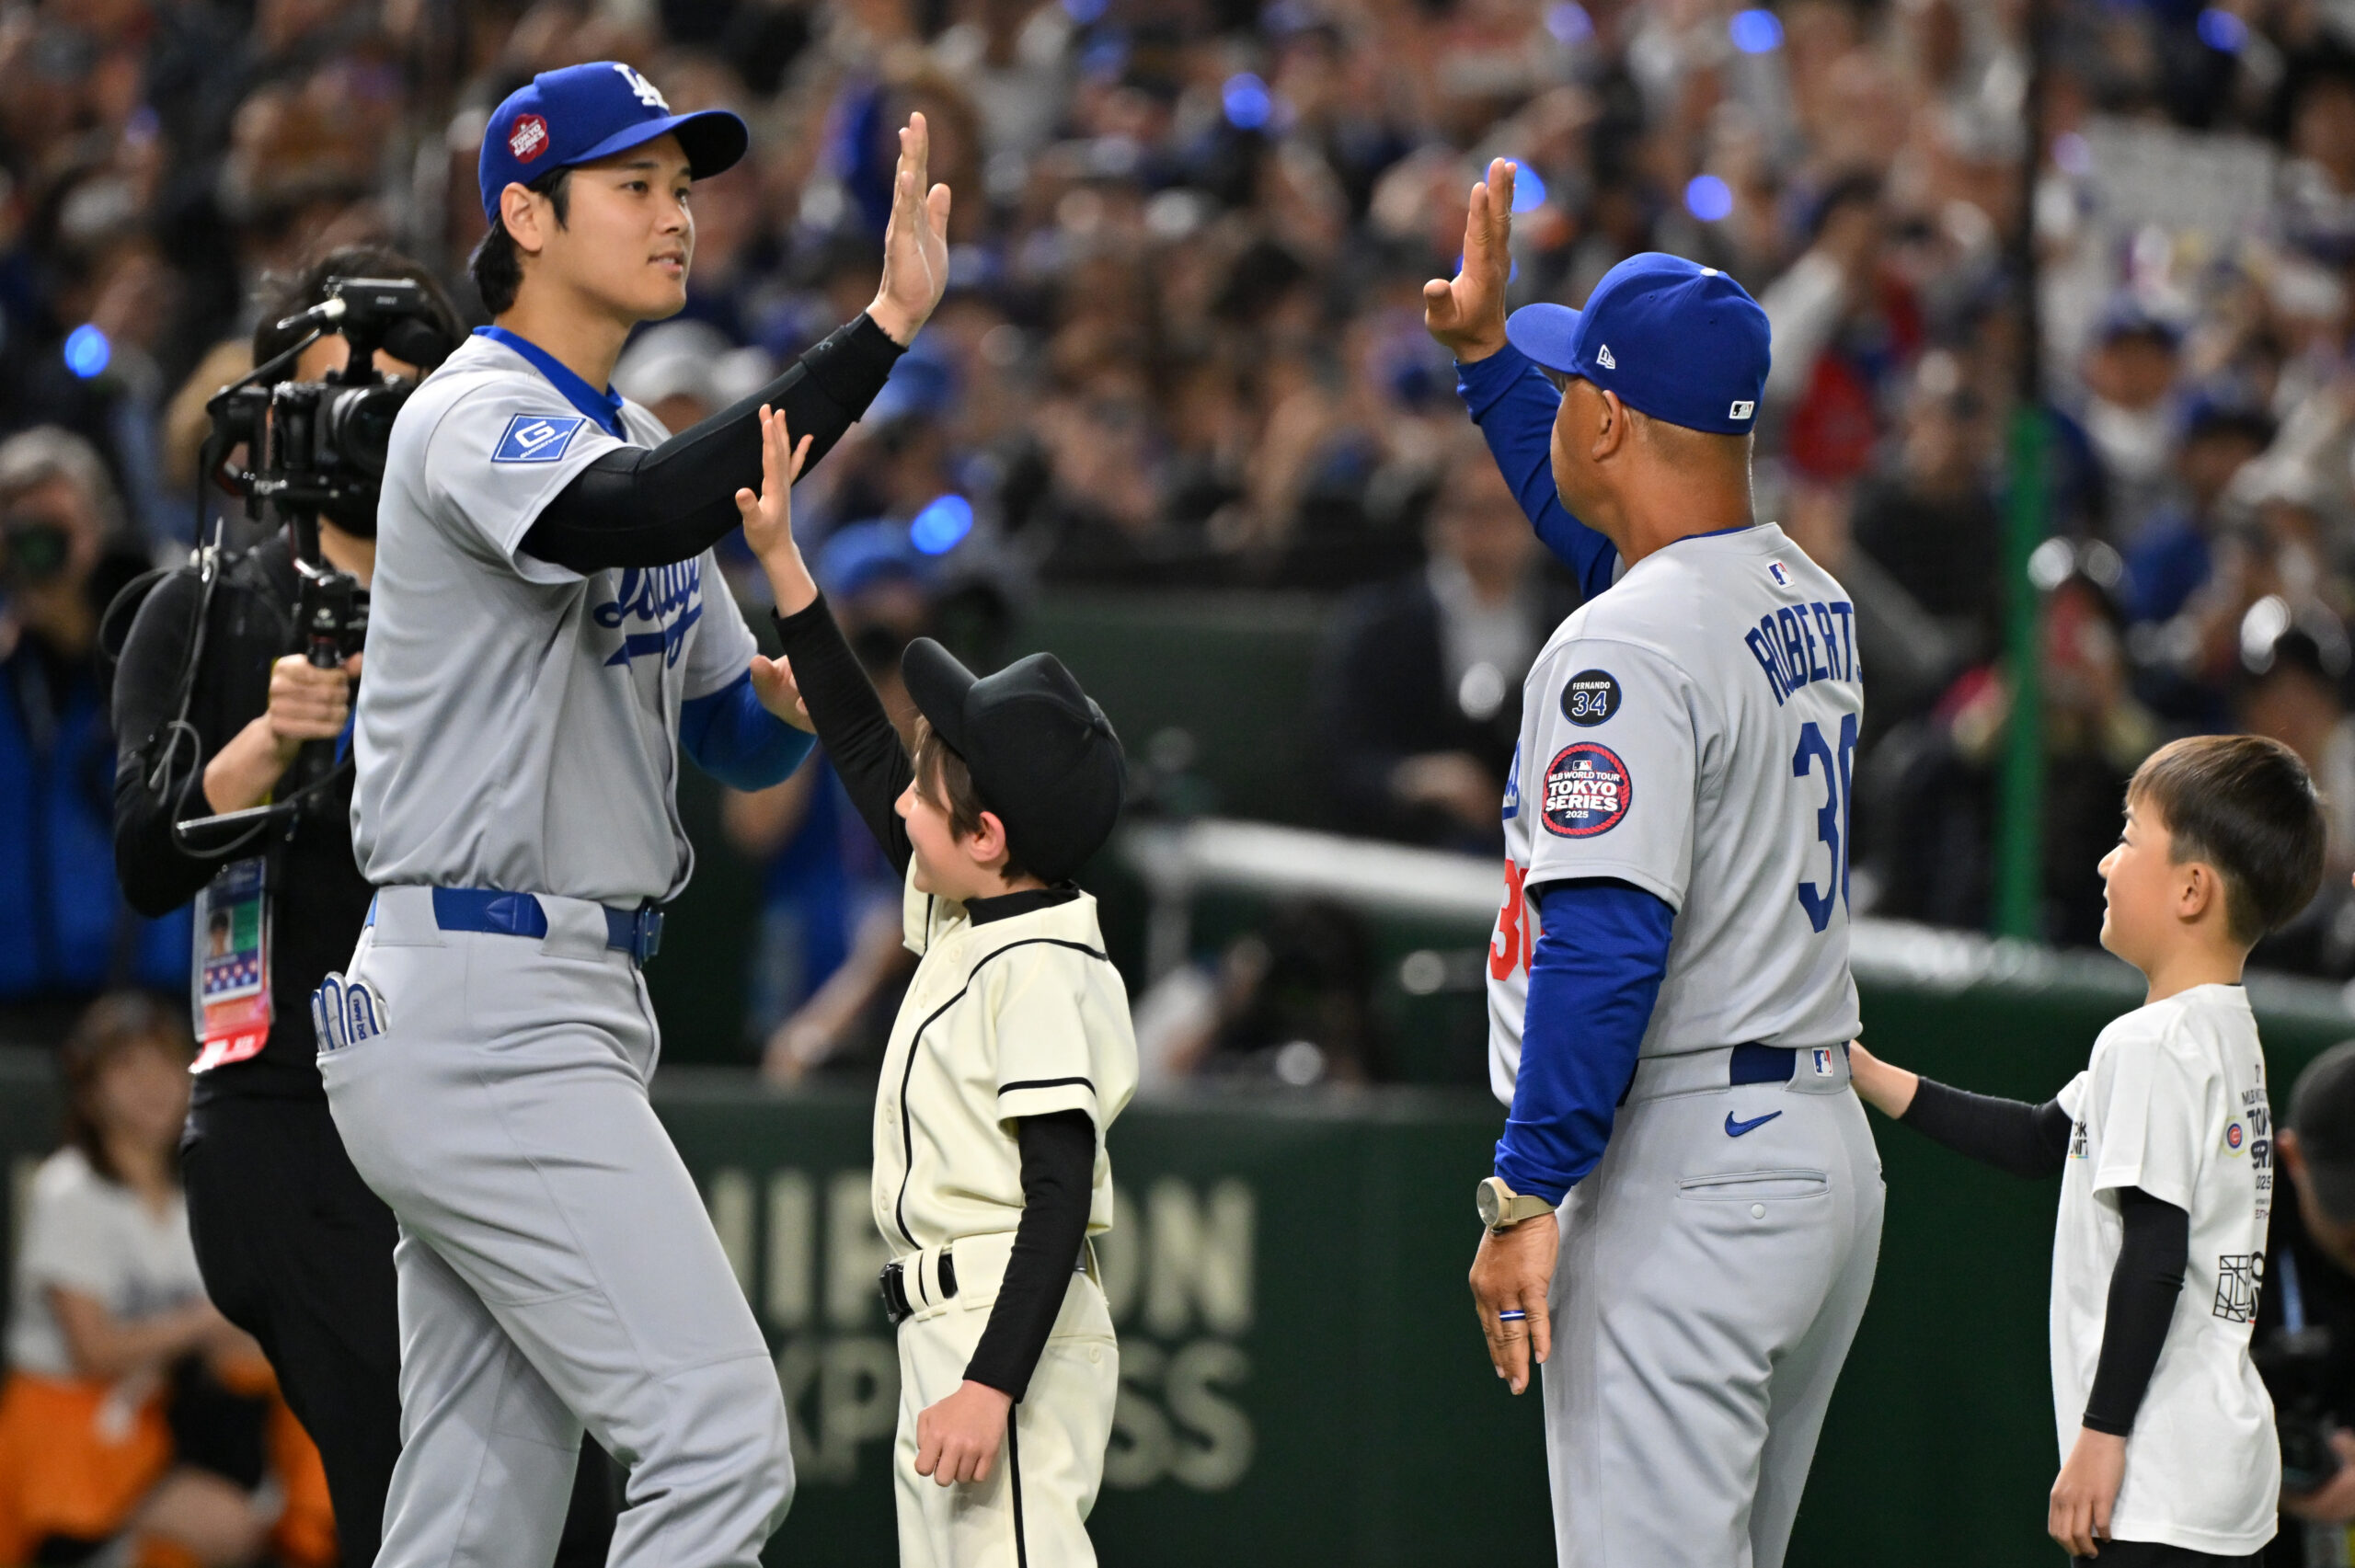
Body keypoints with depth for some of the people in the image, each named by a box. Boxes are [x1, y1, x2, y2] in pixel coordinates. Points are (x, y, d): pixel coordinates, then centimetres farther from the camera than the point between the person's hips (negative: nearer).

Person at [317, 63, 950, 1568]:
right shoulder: (480, 416, -11)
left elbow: (739, 735, 23)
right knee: (721, 1440, -17)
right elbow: (641, 516, -33)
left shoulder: (629, 439, 20)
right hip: (485, 1007, -10)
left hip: (566, 1006, 10)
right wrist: (883, 326, -36)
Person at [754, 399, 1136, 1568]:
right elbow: (863, 750, 23)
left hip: (1017, 1334, -11)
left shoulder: (1043, 975, -16)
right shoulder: (959, 922, 12)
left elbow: (1059, 1192, -21)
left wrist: (991, 1385, -26)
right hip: (946, 1334, 11)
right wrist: (780, 563, 22)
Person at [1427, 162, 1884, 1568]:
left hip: (1683, 1177, -10)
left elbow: (1606, 941, -23)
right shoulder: (1812, 600, 12)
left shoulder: (1623, 649, -16)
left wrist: (1523, 1199, -20)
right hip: (1829, 1146, 10)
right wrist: (1488, 349, 32)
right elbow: (1601, 517, 34)